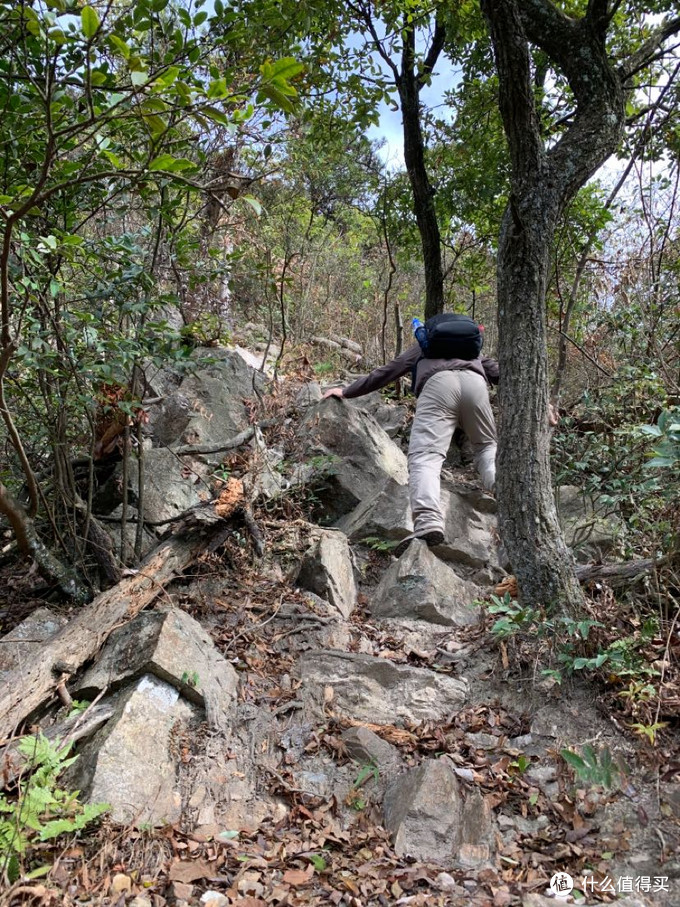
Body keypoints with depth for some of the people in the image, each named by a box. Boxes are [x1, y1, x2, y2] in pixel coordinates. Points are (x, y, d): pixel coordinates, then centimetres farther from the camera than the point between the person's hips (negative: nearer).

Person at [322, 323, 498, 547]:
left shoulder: (422, 347, 40)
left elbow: (386, 372, 38)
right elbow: (495, 369, 36)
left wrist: (347, 392, 43)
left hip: (437, 383, -2)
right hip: (474, 381, 2)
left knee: (425, 457, -14)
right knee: (487, 444, 24)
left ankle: (428, 521, -37)